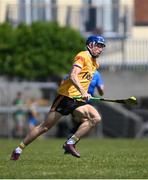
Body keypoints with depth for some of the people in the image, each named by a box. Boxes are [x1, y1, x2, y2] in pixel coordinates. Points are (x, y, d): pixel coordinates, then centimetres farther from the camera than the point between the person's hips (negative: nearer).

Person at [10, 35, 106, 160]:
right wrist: (83, 92, -36)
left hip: (78, 101, 7)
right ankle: (19, 149, 7)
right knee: (45, 126, -4)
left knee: (95, 118, -17)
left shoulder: (95, 64, 17)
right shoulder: (82, 56, -9)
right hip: (66, 96, -7)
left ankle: (70, 143, -15)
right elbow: (73, 76, -25)